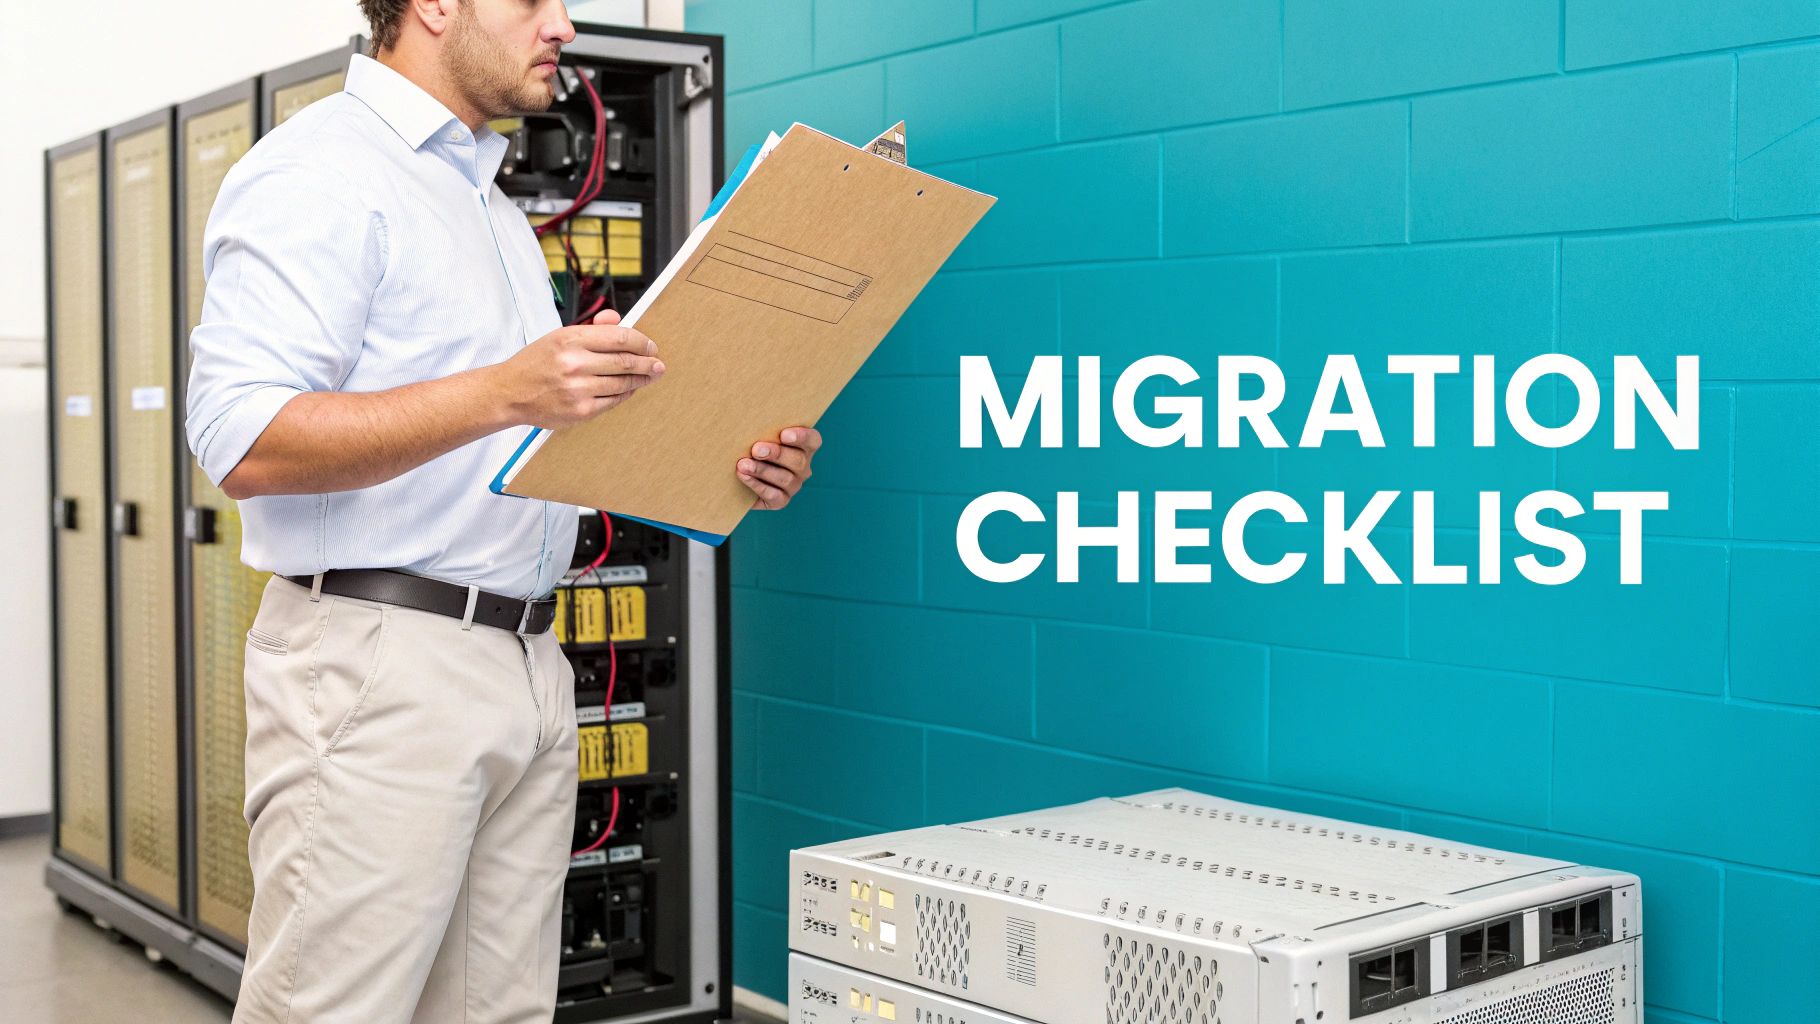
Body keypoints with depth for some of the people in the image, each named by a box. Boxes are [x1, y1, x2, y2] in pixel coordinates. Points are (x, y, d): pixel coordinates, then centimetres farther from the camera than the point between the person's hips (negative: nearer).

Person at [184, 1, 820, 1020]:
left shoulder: (494, 202, 22)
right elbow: (245, 442, -18)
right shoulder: (318, 171, -7)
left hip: (528, 661, 9)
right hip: (379, 662, -8)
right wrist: (503, 393, -27)